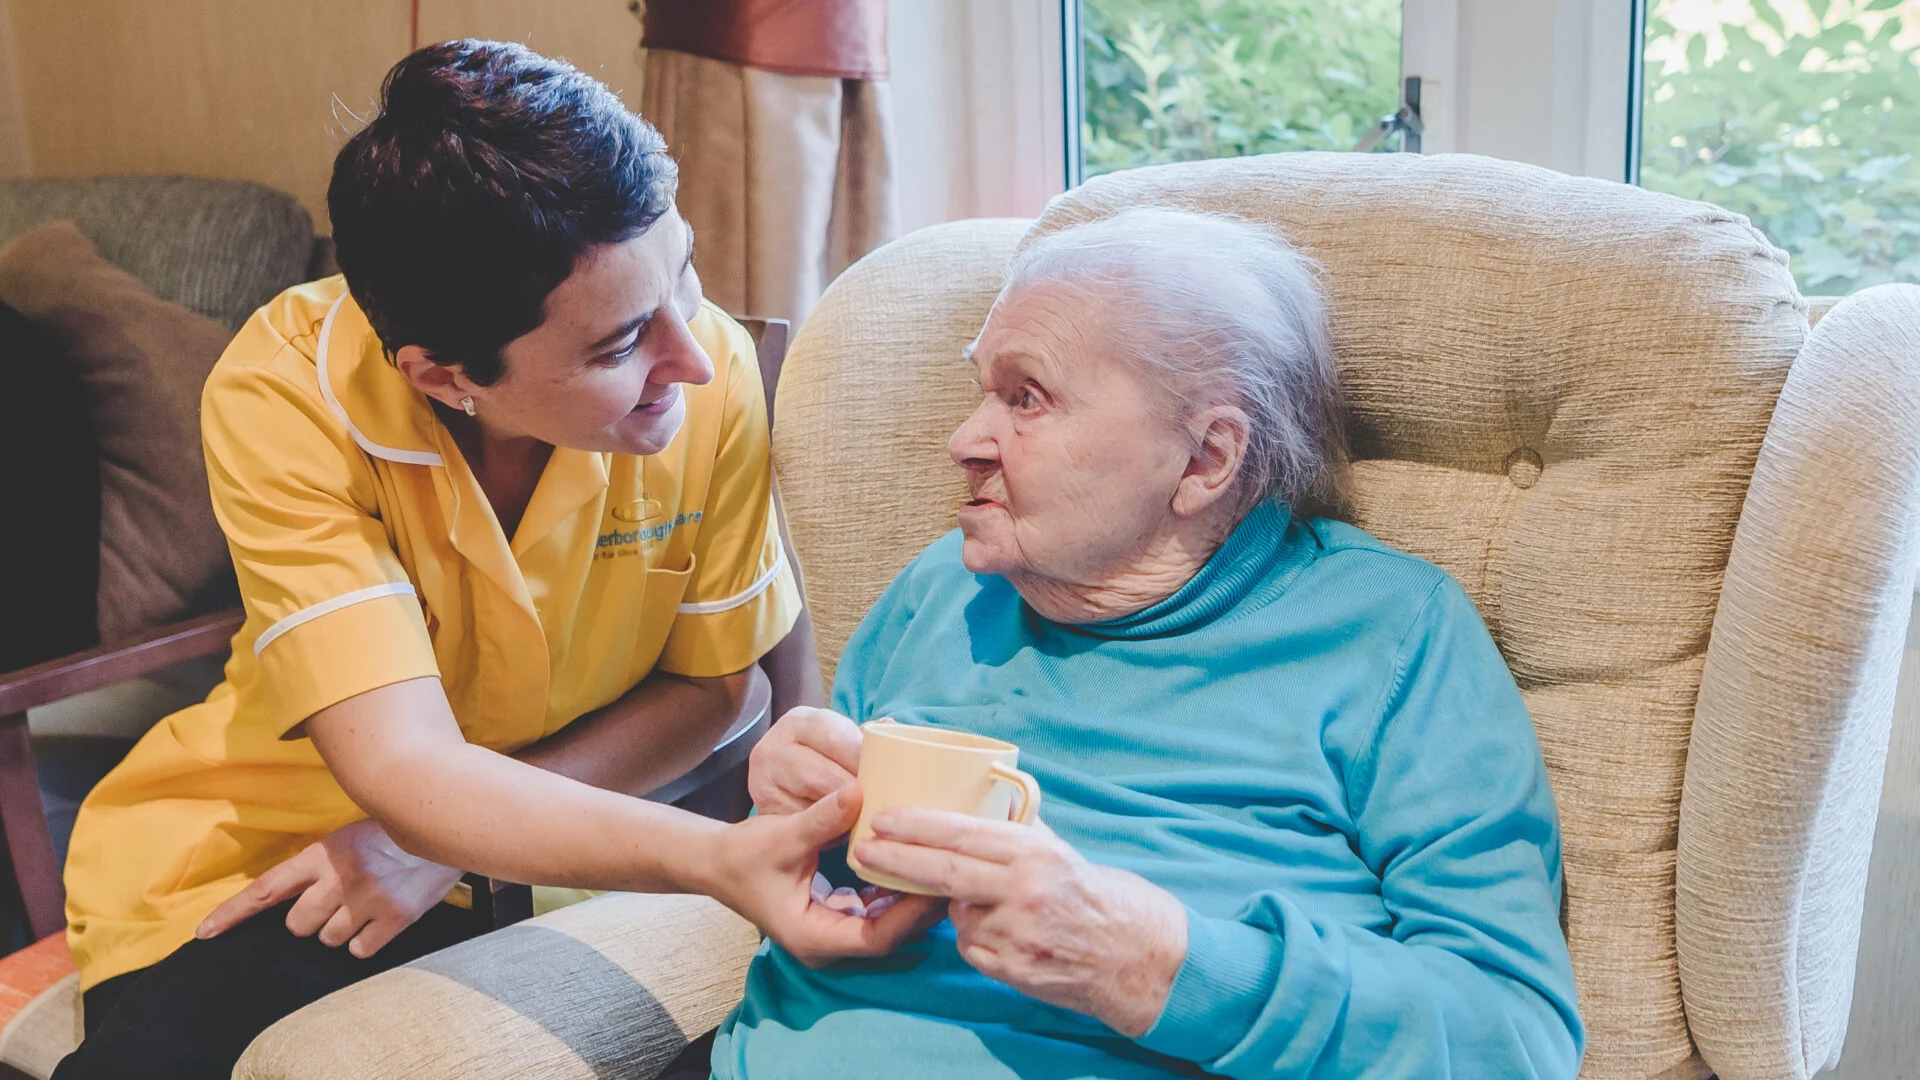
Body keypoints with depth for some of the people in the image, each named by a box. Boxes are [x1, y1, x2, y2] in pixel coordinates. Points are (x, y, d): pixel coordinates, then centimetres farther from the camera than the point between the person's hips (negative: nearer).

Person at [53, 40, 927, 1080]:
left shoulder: (714, 373, -19)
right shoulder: (282, 398, -26)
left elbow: (705, 684, -6)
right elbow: (405, 768, -33)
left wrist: (453, 833, -19)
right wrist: (720, 858, -49)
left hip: (552, 838, 3)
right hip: (279, 845, -3)